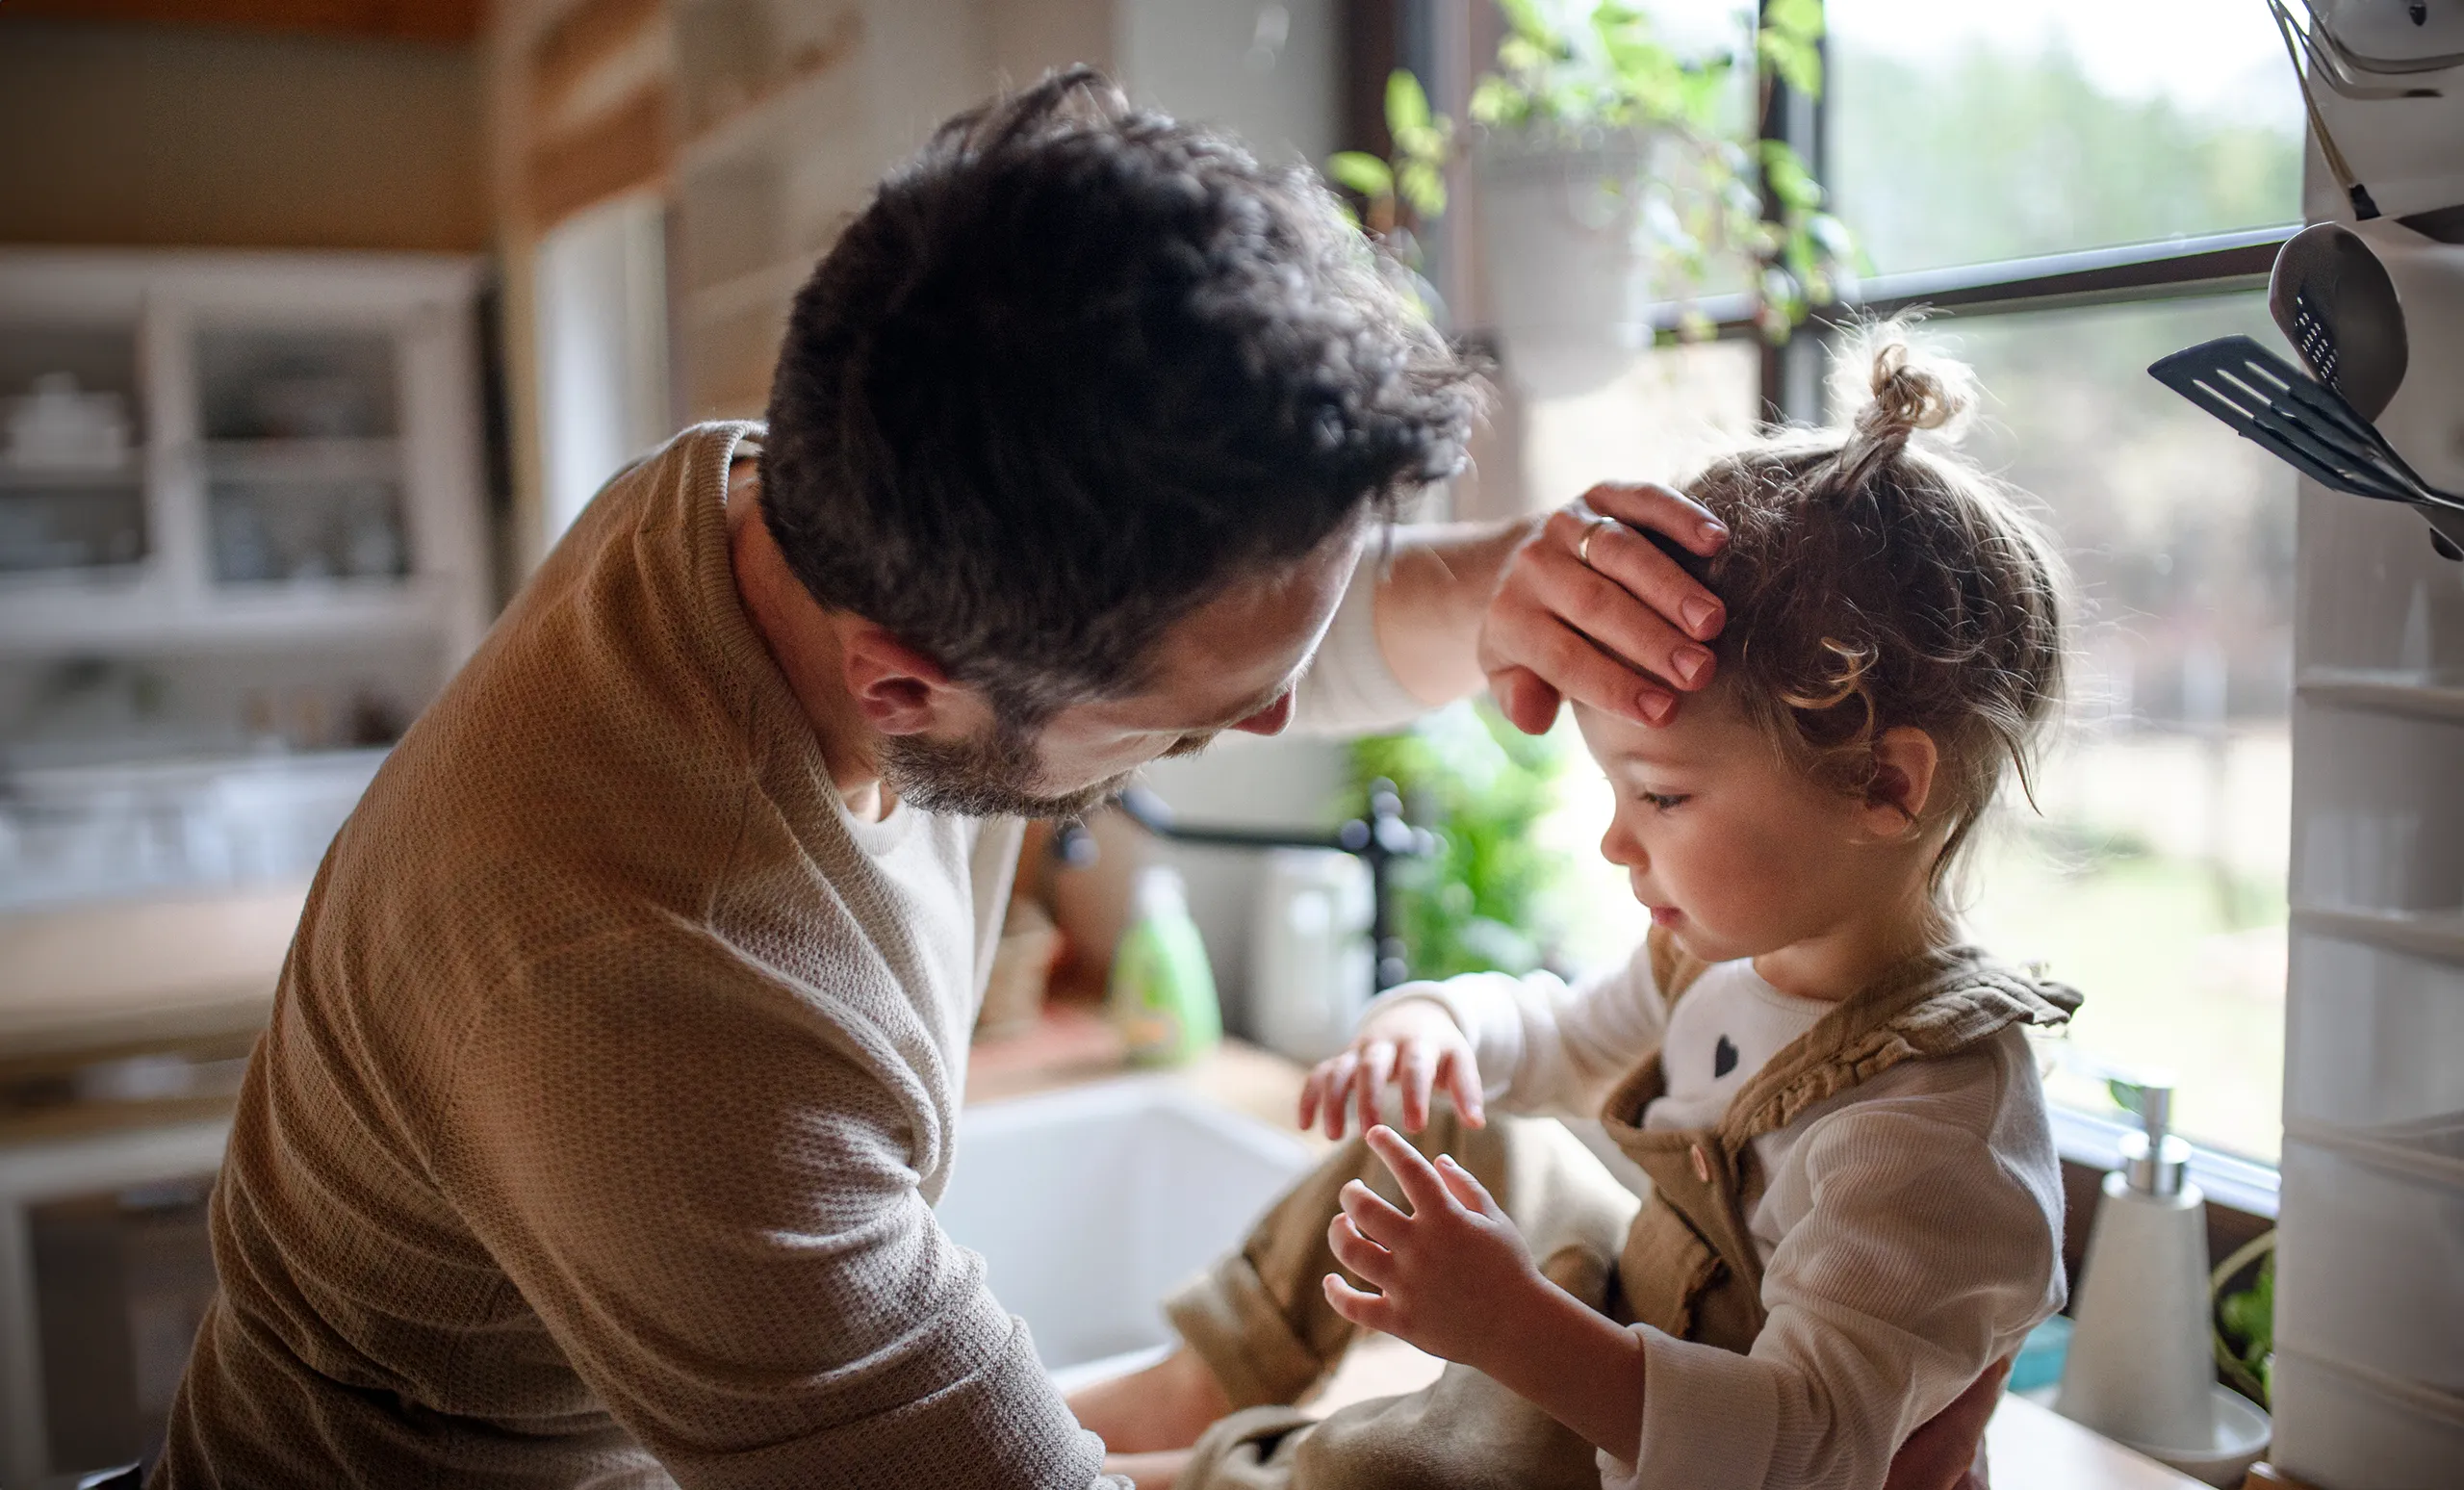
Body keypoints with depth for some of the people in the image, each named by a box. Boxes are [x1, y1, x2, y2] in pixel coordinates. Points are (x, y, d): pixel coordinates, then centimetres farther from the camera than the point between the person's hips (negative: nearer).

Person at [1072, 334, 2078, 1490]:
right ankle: (1198, 1386, 29)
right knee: (1451, 1125, 18)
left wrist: (1519, 1330, -46)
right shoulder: (1728, 956, -6)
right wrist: (1435, 1019, -10)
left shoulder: (1931, 1126, -33)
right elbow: (1568, 1040, 13)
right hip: (1636, 1325, 9)